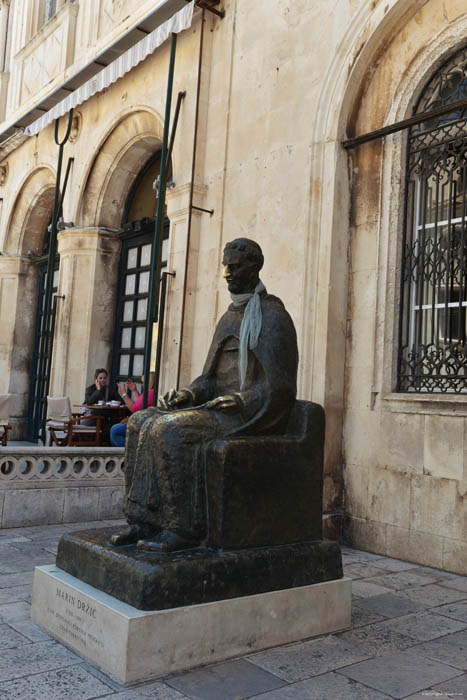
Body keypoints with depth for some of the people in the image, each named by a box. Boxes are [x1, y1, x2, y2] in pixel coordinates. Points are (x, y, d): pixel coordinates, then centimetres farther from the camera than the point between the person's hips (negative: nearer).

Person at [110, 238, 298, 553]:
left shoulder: (271, 315, -7)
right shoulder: (230, 317, 20)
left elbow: (278, 385, -14)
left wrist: (237, 401, -20)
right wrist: (189, 393, 0)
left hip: (252, 414, -9)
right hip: (222, 406, 9)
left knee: (171, 430, -28)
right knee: (141, 422, -7)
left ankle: (184, 528, -19)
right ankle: (145, 520, -10)